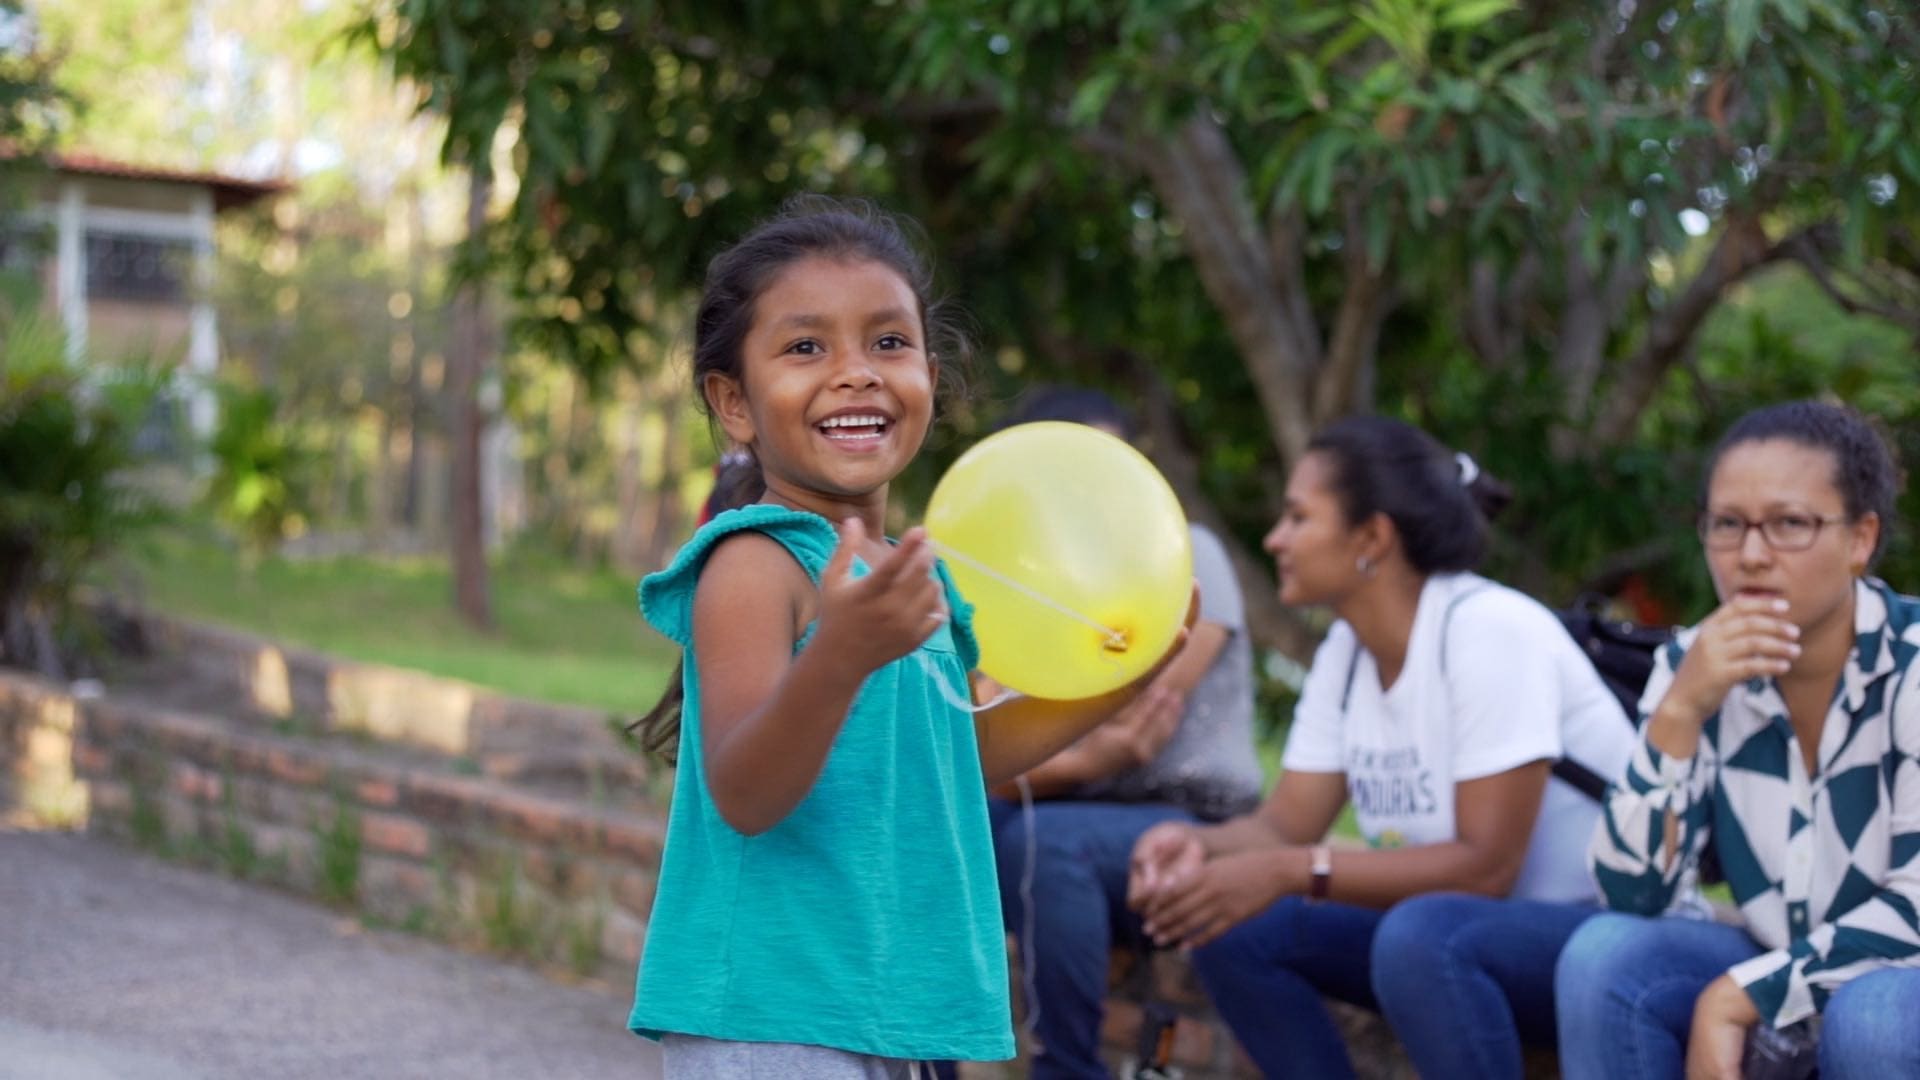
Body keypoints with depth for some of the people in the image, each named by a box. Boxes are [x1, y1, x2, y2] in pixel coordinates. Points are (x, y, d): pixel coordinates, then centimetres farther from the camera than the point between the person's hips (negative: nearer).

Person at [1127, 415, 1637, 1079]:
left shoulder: (1492, 631, -21)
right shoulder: (1345, 650, 3)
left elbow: (1486, 867, -25)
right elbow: (1284, 826, 3)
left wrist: (1293, 872, -31)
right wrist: (1196, 845, -20)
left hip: (1602, 935, -8)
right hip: (1452, 928, 8)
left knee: (1423, 936, -36)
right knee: (1234, 923, -9)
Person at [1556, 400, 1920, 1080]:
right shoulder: (1695, 667, -6)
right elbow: (1628, 894, -14)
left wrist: (1735, 997, -24)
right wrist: (1680, 711, -26)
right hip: (1778, 1004, 4)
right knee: (1604, 953, -21)